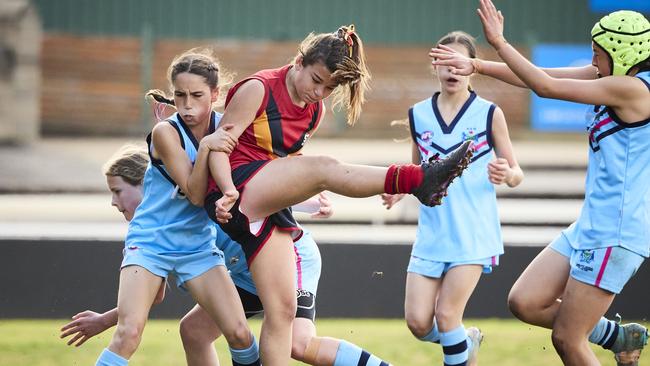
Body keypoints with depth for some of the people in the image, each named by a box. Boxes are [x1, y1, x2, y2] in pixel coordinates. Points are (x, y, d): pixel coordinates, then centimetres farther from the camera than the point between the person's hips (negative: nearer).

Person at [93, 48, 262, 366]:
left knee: (239, 333, -8)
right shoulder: (166, 132, -15)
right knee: (128, 333, -22)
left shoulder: (224, 129, -2)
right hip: (149, 243, -4)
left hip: (198, 247, 4)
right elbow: (195, 194, -19)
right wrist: (205, 147, -32)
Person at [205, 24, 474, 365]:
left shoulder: (314, 111, 15)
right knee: (322, 168, -31)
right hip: (236, 187, -8)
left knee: (282, 311, -2)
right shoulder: (258, 88, -6)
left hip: (267, 208, 8)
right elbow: (218, 145, -10)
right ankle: (415, 179, -52)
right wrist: (229, 193, -23)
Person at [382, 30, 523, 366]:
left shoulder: (489, 114, -3)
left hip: (473, 235, -4)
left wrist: (507, 174, -22)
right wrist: (399, 189, -4)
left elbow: (516, 174, 1)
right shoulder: (418, 115, 5)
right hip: (431, 235, 4)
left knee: (446, 315, -12)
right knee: (417, 322, -1)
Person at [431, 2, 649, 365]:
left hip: (614, 236, -10)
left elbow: (546, 87, -18)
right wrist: (477, 66, 11)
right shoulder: (612, 77, 9)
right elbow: (545, 77, 13)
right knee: (524, 302, 8)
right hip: (589, 226, 10)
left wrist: (499, 42, -11)